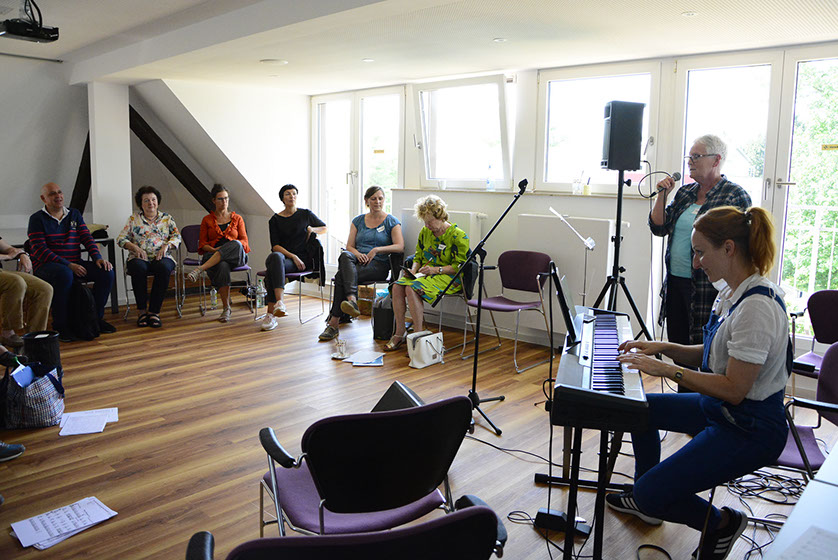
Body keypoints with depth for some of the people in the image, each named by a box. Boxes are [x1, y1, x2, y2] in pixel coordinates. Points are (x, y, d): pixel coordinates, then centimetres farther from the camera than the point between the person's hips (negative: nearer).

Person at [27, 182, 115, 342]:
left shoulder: (75, 214, 15)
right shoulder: (37, 219, -1)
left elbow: (87, 238, 10)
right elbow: (39, 250, -11)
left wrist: (98, 258, -11)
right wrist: (68, 265, -22)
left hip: (75, 264, 5)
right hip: (46, 266, -5)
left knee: (106, 271, -17)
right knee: (64, 274, -39)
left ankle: (96, 318, -3)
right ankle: (60, 325, -24)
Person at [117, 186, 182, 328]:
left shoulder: (167, 218, 17)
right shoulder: (133, 219, 15)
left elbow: (177, 236, 8)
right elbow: (121, 239, 8)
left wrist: (166, 246, -12)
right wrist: (135, 247, -10)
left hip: (161, 257, 0)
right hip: (139, 258, 0)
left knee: (164, 268, -37)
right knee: (138, 268, -38)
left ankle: (154, 311, -32)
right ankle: (141, 310, -26)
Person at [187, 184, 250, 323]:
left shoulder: (237, 219, 19)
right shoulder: (207, 220, 17)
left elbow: (244, 241, 10)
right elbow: (202, 244, 11)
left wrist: (229, 248, -12)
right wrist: (214, 249, -11)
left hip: (236, 256, 0)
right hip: (213, 256, 0)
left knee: (235, 244, -38)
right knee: (222, 266, -40)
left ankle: (200, 269, -40)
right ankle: (227, 307, -35)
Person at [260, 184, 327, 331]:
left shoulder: (306, 214, 12)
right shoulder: (275, 219, 11)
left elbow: (324, 228, 25)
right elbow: (275, 246, 3)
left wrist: (311, 229, 3)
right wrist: (293, 257, -12)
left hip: (303, 259, -1)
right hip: (283, 255, 1)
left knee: (272, 268, -34)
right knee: (275, 257, -38)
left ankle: (271, 313, -44)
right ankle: (279, 302, -51)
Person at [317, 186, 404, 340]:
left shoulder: (391, 221, 8)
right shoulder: (358, 221, 20)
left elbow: (400, 246, -5)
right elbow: (349, 246, 12)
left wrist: (376, 250, -15)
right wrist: (358, 254, -11)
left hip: (378, 264, -4)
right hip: (357, 260, 4)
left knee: (341, 276, -31)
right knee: (345, 255, -36)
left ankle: (334, 322, -34)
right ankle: (352, 300, -50)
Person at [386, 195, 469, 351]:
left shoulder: (458, 235, -8)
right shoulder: (425, 232, 11)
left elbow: (459, 266, -10)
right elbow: (418, 257, 19)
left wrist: (436, 269, -19)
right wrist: (413, 270, -2)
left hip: (448, 277, -6)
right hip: (425, 273, 7)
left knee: (412, 289, -32)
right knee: (398, 286, -23)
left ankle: (418, 335, -26)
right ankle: (399, 333, -17)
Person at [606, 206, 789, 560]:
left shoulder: (757, 307, -28)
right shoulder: (733, 293, 3)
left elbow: (734, 389, -28)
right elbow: (713, 355, 14)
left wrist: (667, 369, -23)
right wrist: (662, 347, 2)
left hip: (750, 429, -10)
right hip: (719, 409, 10)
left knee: (652, 493, -18)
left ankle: (721, 523, 12)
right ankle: (645, 502, 38)